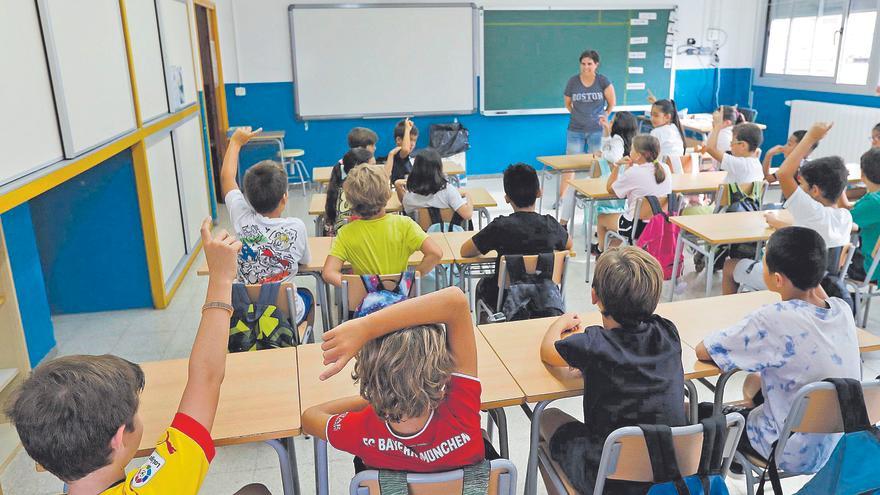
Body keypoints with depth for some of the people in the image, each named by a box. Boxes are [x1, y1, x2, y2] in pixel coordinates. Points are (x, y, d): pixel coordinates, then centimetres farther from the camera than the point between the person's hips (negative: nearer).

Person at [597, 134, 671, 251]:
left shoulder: (633, 173, -21)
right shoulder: (665, 168, -2)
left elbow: (610, 189, -4)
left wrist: (617, 166, 2)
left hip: (638, 226, -7)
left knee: (601, 218, 21)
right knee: (622, 213, 34)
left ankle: (602, 250, 45)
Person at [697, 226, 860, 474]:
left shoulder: (775, 320, -31)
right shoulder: (843, 309, -11)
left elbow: (702, 351, -21)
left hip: (798, 455, -6)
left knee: (702, 413, 15)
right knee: (756, 380, 30)